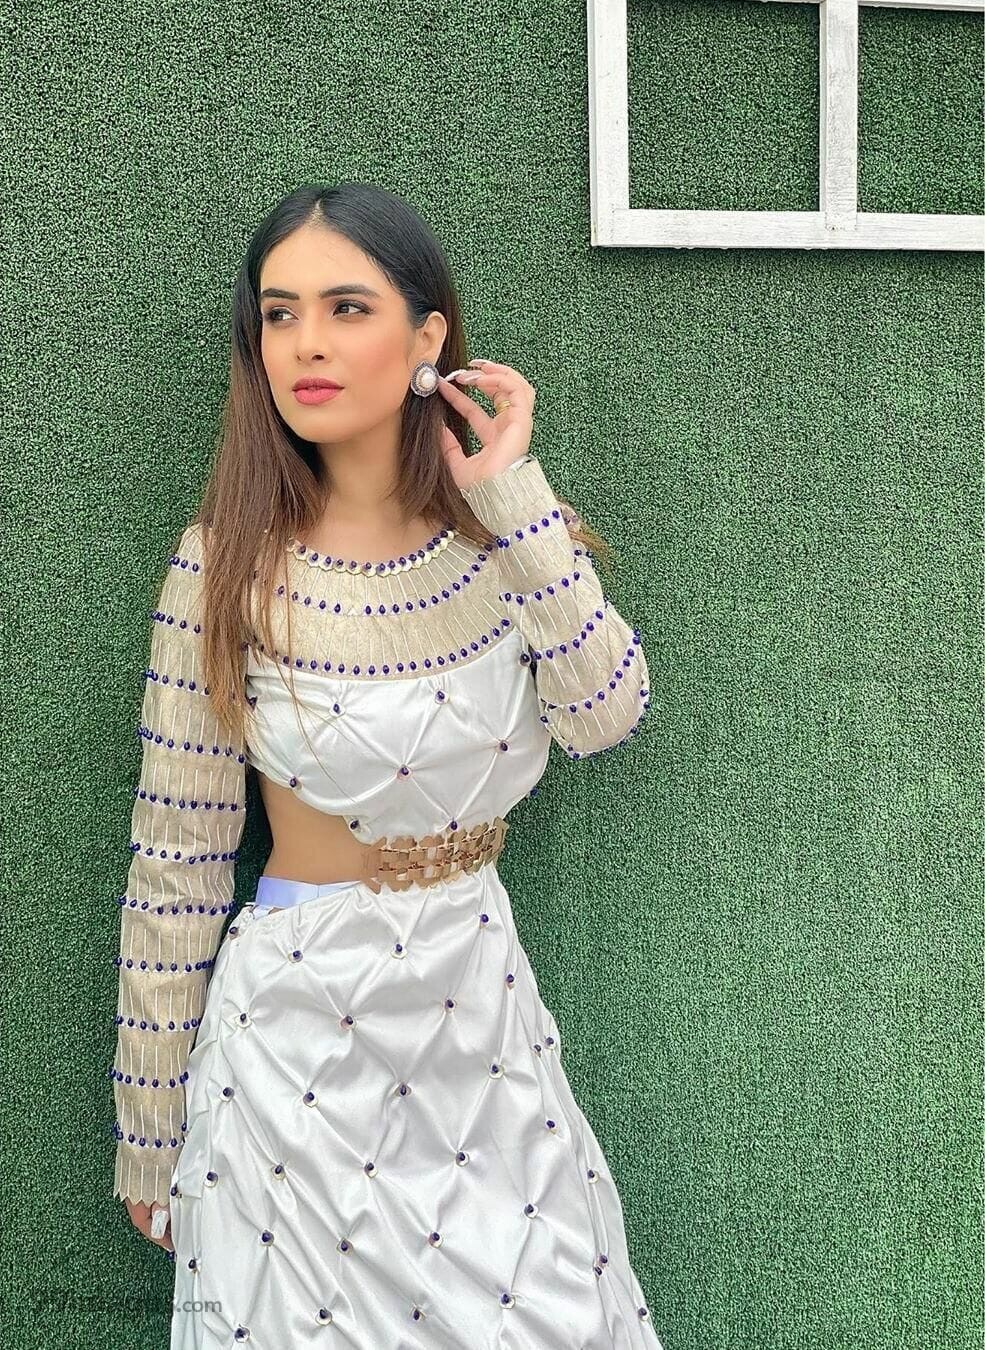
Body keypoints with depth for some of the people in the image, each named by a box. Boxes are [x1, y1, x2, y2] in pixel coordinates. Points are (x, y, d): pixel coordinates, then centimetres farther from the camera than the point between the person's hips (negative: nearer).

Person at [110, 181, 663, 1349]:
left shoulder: (504, 536, -2)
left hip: (484, 1011, 4)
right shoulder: (224, 570, -13)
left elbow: (604, 714, -17)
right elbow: (175, 866, -9)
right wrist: (150, 1140, -2)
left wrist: (511, 492, -17)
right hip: (302, 1028, -3)